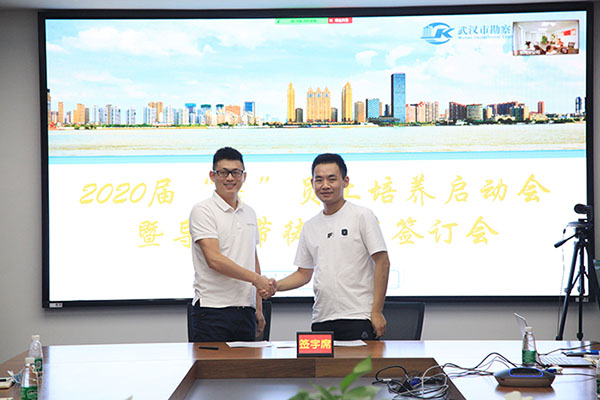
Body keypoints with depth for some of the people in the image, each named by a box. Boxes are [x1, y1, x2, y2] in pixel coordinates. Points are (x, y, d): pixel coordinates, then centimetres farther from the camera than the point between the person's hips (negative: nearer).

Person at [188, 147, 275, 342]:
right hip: (212, 309, -6)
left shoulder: (249, 213, 16)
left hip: (245, 310, 6)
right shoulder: (202, 211, -5)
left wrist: (258, 308, 16)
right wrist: (256, 278, -14)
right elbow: (214, 260, -15)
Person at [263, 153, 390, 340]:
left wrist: (377, 311, -11)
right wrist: (276, 286, 2)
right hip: (321, 320, 5)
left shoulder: (362, 216, -2)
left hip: (358, 318, -5)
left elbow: (382, 262, -5)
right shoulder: (310, 227, 15)